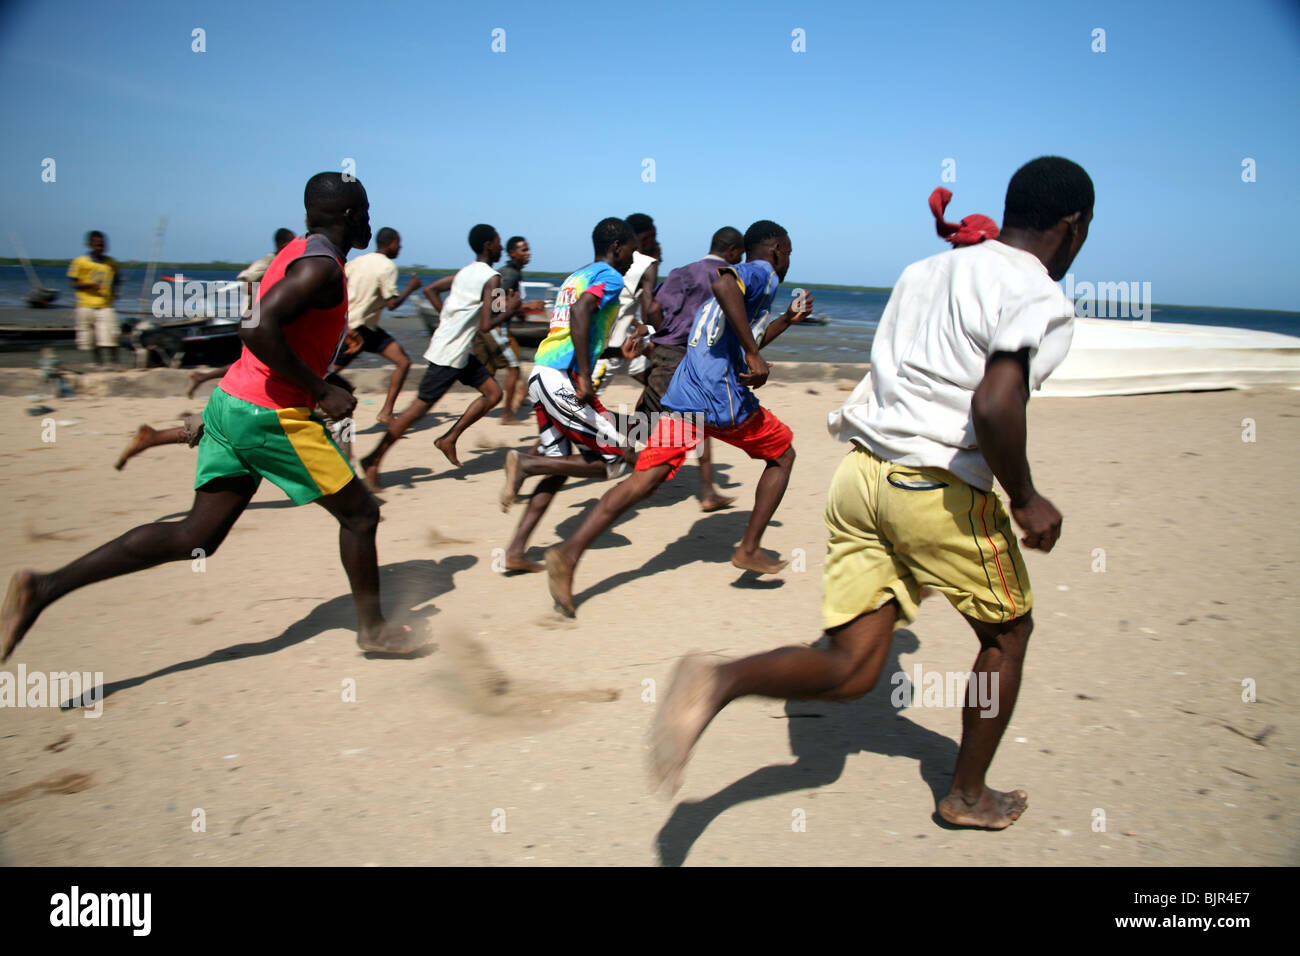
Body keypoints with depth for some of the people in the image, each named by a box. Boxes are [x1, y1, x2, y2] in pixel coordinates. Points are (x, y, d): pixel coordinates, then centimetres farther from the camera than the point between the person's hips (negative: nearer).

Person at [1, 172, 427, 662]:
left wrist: (318, 384, 24)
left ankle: (44, 587, 8)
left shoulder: (299, 254, 16)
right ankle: (373, 628, 21)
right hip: (273, 416, -9)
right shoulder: (323, 267, -14)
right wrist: (321, 391, -21)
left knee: (195, 538, 10)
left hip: (231, 402, 9)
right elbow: (258, 328, -27)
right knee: (360, 513, 7)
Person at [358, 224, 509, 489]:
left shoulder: (466, 271, 13)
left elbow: (429, 289, 17)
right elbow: (486, 324, -21)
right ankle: (374, 460, 2)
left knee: (493, 393, 11)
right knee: (420, 407, -5)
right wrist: (508, 308, -5)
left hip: (461, 351, 9)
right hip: (449, 355, -9)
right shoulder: (491, 278, -14)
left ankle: (449, 439, 13)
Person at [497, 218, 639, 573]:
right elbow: (580, 311, -22)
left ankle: (515, 551, 11)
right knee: (613, 460, -1)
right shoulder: (610, 276, -3)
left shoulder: (577, 276, 24)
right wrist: (584, 379, -24)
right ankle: (525, 463, -8)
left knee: (559, 465, 14)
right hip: (563, 379, -9)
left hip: (541, 374, 9)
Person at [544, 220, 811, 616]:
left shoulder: (743, 275, 31)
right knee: (783, 454, 17)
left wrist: (787, 320, 44)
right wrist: (754, 357, -22)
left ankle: (569, 553, -17)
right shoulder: (763, 272, 2)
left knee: (645, 479, -2)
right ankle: (749, 549, 16)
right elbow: (723, 285, -23)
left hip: (683, 394, 7)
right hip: (723, 397, -7)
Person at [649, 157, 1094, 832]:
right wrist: (1025, 500, -10)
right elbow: (994, 404, -23)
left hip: (860, 469, 7)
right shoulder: (1040, 297, -7)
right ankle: (968, 796, 33)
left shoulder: (926, 271, 17)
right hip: (942, 491, -6)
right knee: (1007, 631, 21)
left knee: (850, 669, 8)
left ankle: (717, 683, -17)